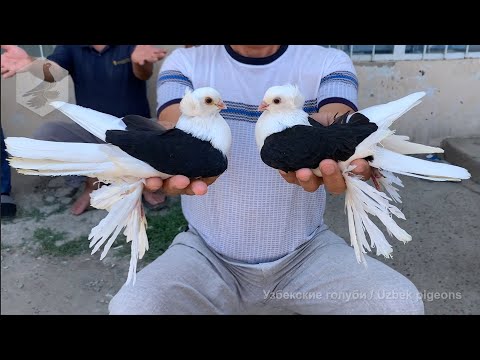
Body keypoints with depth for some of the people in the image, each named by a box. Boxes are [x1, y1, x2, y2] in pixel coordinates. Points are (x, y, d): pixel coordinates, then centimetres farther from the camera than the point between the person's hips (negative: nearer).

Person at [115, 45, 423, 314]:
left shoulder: (330, 63, -1)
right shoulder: (185, 62, -2)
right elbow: (175, 125, -21)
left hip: (308, 251, 1)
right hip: (207, 252, 0)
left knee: (403, 304, -18)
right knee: (129, 308, -24)